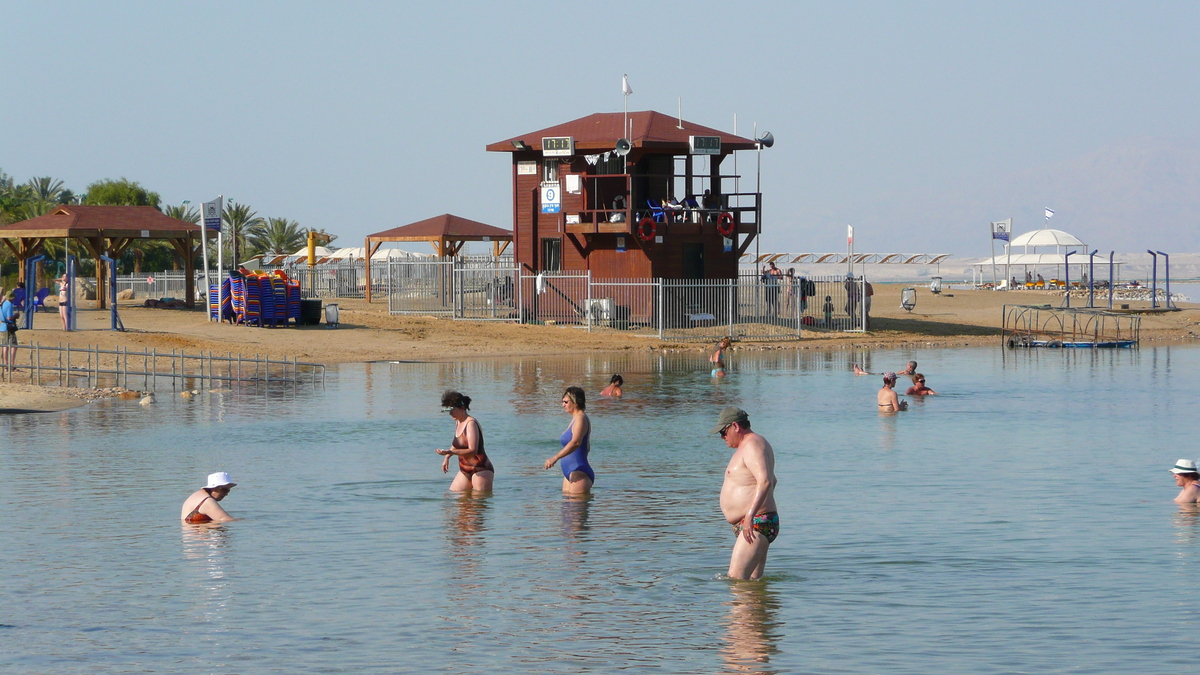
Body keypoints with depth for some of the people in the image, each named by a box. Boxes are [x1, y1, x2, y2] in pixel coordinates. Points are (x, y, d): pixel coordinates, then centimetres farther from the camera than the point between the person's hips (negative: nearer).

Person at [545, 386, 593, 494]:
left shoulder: (581, 418, -14)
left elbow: (576, 443, -31)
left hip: (579, 473, -11)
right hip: (570, 473, 11)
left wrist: (555, 458, -39)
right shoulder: (575, 419, 18)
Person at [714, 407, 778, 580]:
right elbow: (771, 481, 37)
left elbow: (765, 481, -28)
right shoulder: (753, 444, 22)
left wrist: (750, 515, -34)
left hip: (755, 525, -11)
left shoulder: (752, 446, -12)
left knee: (736, 579, -20)